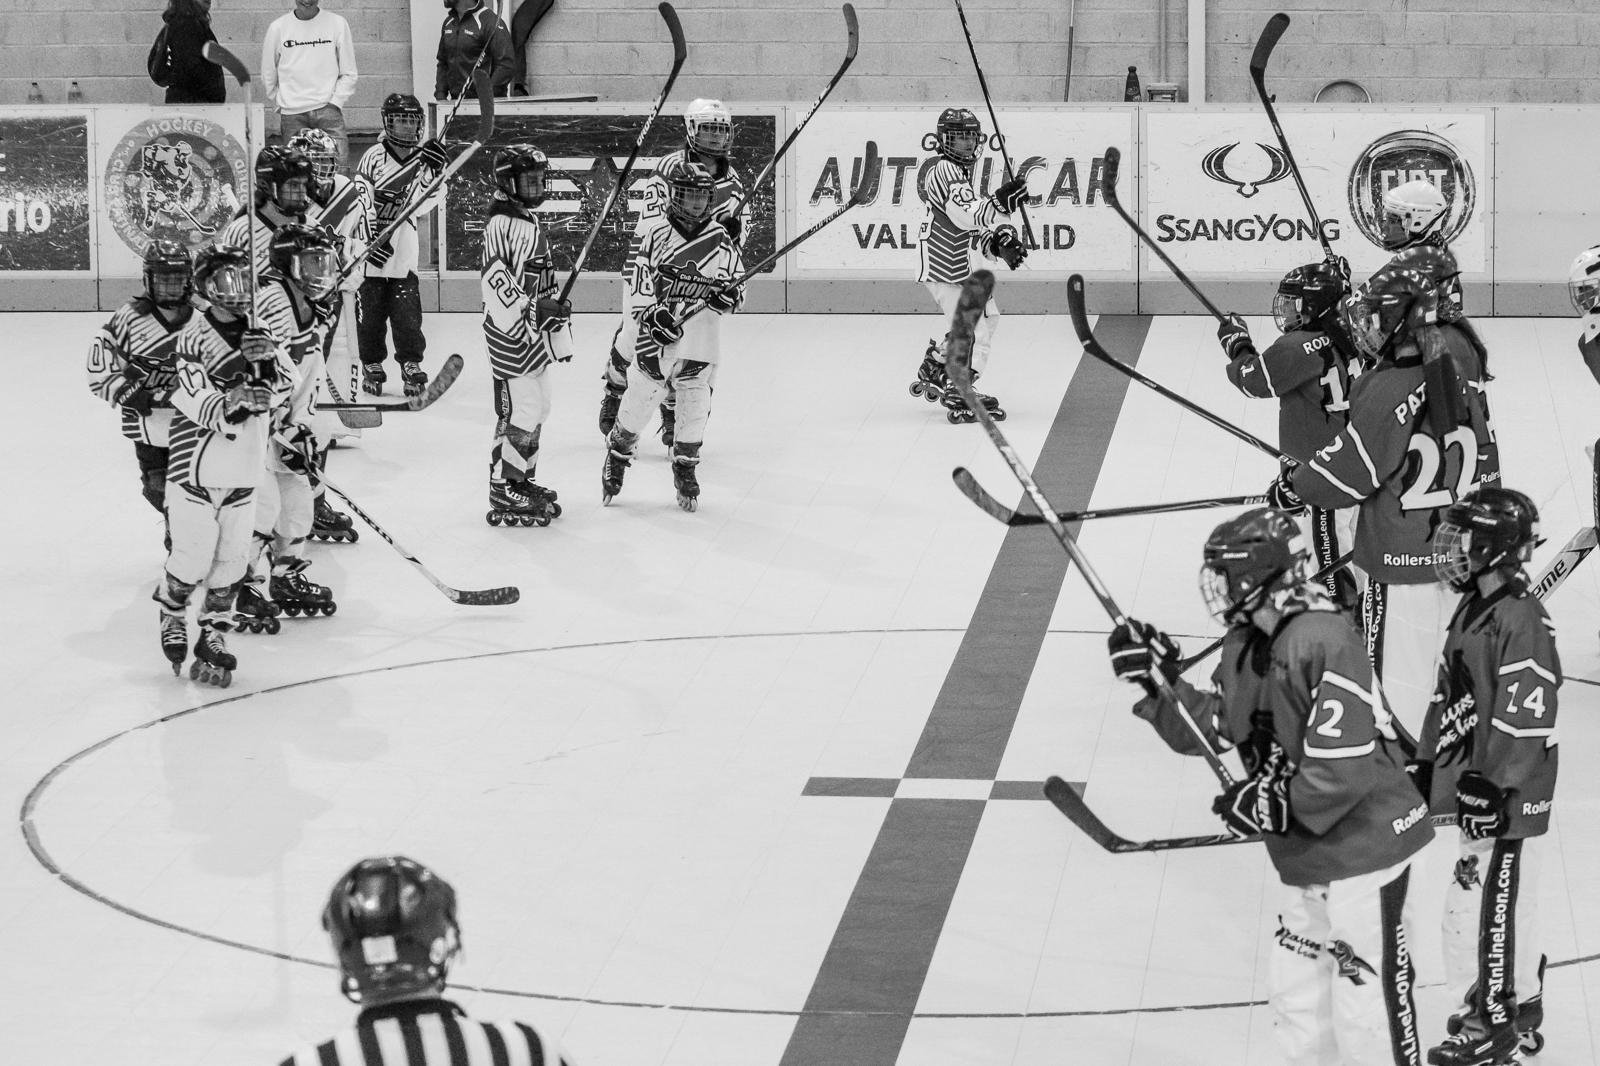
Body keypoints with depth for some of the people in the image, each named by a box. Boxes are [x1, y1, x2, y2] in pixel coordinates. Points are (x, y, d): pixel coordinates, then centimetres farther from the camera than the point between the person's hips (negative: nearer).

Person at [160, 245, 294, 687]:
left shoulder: (256, 334, 7)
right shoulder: (195, 337, -13)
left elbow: (284, 386, 3)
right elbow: (200, 405, -19)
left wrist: (270, 360, -16)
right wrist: (231, 404, -37)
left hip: (242, 471, 5)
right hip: (196, 466, -5)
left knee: (232, 558, 4)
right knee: (194, 557, -3)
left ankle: (213, 633, 17)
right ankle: (172, 611, 26)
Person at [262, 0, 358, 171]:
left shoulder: (337, 23, 3)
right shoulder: (278, 27, 5)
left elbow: (348, 73, 7)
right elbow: (268, 75, 14)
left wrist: (336, 102, -3)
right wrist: (282, 103, 9)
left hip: (328, 110, -1)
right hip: (292, 115, 1)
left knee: (338, 168, -14)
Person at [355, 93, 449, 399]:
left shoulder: (422, 157, 5)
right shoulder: (374, 156, -9)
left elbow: (423, 204, 1)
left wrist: (434, 173, -13)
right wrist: (371, 239, -17)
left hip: (404, 251, 3)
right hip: (371, 247, -3)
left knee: (407, 310, -2)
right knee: (371, 308, 4)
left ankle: (411, 365, 7)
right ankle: (372, 367, 17)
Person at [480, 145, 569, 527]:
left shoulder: (531, 222, 16)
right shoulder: (501, 225, -15)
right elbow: (495, 280, -24)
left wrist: (559, 335, 23)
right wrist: (531, 309, -28)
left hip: (535, 332, 10)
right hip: (509, 333, -10)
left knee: (538, 406, 15)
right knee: (521, 410, -10)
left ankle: (522, 479, 26)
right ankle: (503, 493, -5)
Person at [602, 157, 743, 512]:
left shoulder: (721, 240, 1)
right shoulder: (657, 237, -5)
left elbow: (738, 285, 7)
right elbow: (638, 284, -6)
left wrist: (729, 295, -15)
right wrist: (653, 314, -19)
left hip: (701, 341, 2)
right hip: (659, 336, -2)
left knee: (695, 408, 6)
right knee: (639, 401, 4)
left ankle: (685, 469, 23)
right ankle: (616, 457, 25)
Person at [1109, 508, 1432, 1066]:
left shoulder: (1325, 640, -24)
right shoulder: (1246, 644, 5)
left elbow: (1346, 767, -27)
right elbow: (1211, 728, 11)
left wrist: (1278, 806, -20)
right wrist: (1160, 680, -1)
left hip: (1363, 847, -9)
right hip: (1304, 857, 9)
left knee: (1368, 1005, -3)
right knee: (1295, 996, 18)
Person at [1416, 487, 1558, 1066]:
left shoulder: (1521, 619, -20)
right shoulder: (1473, 610, 10)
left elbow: (1525, 717, -23)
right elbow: (1447, 697, 19)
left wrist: (1492, 786, -23)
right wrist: (1428, 765, 21)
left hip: (1509, 796, -9)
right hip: (1475, 784, 9)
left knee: (1493, 904, -3)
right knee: (1508, 904, 18)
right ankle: (1522, 1008, 29)